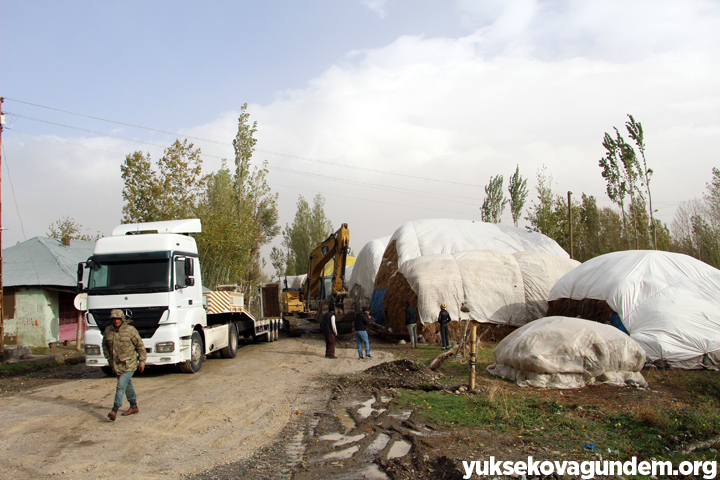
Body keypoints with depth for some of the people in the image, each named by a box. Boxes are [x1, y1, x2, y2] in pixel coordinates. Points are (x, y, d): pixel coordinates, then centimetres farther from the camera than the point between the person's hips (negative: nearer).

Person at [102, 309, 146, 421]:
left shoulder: (130, 330, -14)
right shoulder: (108, 331, -1)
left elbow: (140, 345, -6)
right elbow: (105, 345, 16)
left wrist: (142, 361, -4)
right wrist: (109, 358, 7)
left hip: (129, 364, -6)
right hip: (116, 364, 6)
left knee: (121, 386, -14)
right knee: (127, 385, 17)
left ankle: (114, 410, -14)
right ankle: (134, 407, 30)